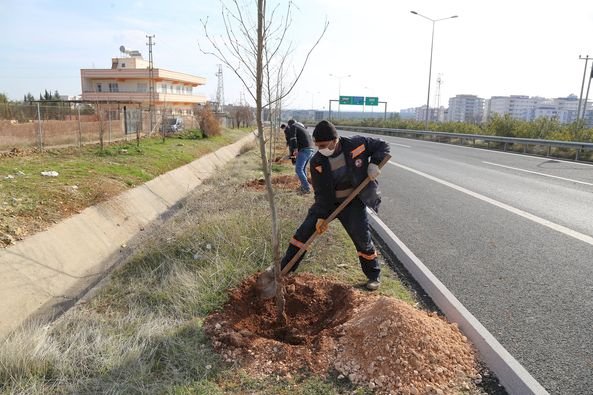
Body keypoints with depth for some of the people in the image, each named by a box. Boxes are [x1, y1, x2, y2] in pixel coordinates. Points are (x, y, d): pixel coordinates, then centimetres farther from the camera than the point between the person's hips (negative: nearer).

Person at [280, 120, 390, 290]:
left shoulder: (357, 144, -18)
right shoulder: (317, 162, -13)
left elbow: (382, 145, -3)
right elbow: (321, 192, -11)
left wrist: (375, 163, -20)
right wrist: (321, 216, -18)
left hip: (354, 202, -2)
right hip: (328, 201, 2)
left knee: (362, 238, -4)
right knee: (304, 231, -2)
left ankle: (374, 275, 21)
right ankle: (285, 268, 12)